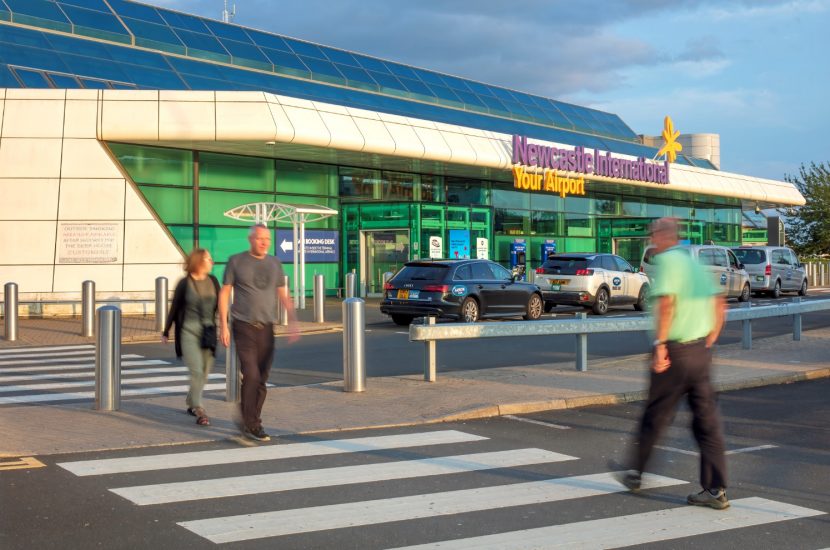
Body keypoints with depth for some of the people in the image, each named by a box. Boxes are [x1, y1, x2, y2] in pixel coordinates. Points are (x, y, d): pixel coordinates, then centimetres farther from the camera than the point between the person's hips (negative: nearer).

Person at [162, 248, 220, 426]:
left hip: (208, 333, 4)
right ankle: (199, 411, -7)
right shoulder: (184, 284, -5)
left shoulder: (213, 281, 4)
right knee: (197, 372, -13)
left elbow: (220, 306, 10)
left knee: (204, 374, 11)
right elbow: (174, 309, 3)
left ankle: (191, 403, 33)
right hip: (189, 332, -4)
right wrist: (166, 332, 8)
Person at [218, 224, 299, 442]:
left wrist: (293, 322, 4)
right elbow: (224, 293, 2)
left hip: (266, 328, 4)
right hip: (244, 327, -4)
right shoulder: (236, 261, 1)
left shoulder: (275, 263, 11)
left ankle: (251, 421, 18)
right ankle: (251, 425, -6)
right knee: (251, 375, -13)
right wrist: (223, 325, -4)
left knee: (262, 379, 5)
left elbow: (283, 295, 14)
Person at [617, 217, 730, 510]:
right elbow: (719, 303, 14)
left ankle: (635, 473, 25)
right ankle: (716, 490, 5)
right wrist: (710, 341, 17)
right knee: (707, 420, 6)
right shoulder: (694, 262, 15)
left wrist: (659, 344, -20)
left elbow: (666, 302, -22)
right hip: (701, 350, 7)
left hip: (675, 351, -7)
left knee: (655, 416, 8)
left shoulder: (666, 260, -9)